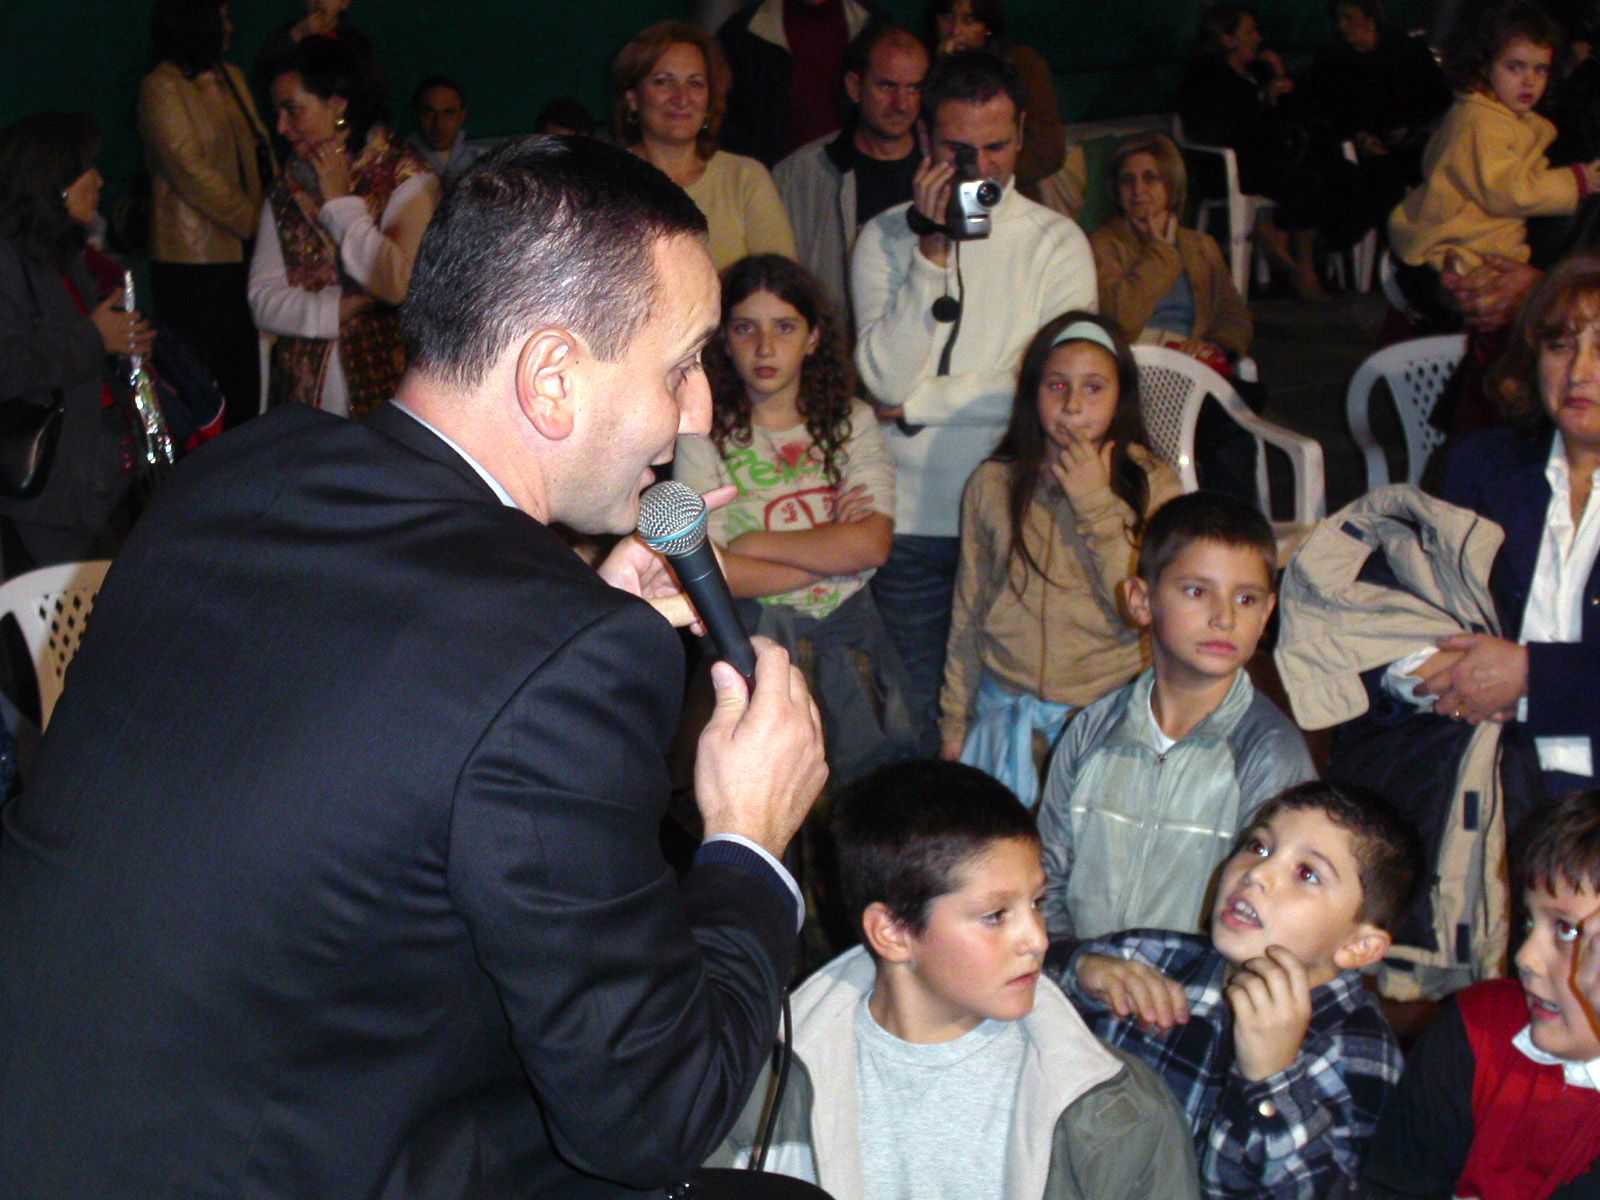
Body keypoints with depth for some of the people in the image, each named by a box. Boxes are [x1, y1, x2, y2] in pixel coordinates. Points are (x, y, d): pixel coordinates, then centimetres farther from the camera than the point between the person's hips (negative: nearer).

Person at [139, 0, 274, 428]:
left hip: (241, 255, 7)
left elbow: (261, 152, 13)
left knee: (248, 379, 6)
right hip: (196, 264, -7)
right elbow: (191, 171, -13)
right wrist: (255, 222, -12)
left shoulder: (232, 78, 14)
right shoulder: (162, 87, -8)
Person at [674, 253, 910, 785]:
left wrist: (752, 543, -10)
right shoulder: (705, 436, -4)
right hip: (753, 638, -3)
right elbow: (707, 571, -14)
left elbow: (873, 543, -8)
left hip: (849, 636, 3)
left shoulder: (851, 421, 5)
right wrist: (833, 553, -9)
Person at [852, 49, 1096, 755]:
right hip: (911, 519, 1)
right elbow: (886, 377, -12)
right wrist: (932, 250, -16)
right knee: (919, 724, 9)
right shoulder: (885, 238, 2)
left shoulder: (1056, 242, 0)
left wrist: (920, 402, -8)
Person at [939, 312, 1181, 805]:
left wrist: (1096, 505, -13)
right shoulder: (993, 484, 4)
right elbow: (967, 613, 12)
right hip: (1007, 709, 2)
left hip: (1109, 710, -2)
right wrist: (953, 720, 14)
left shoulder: (1152, 483, -1)